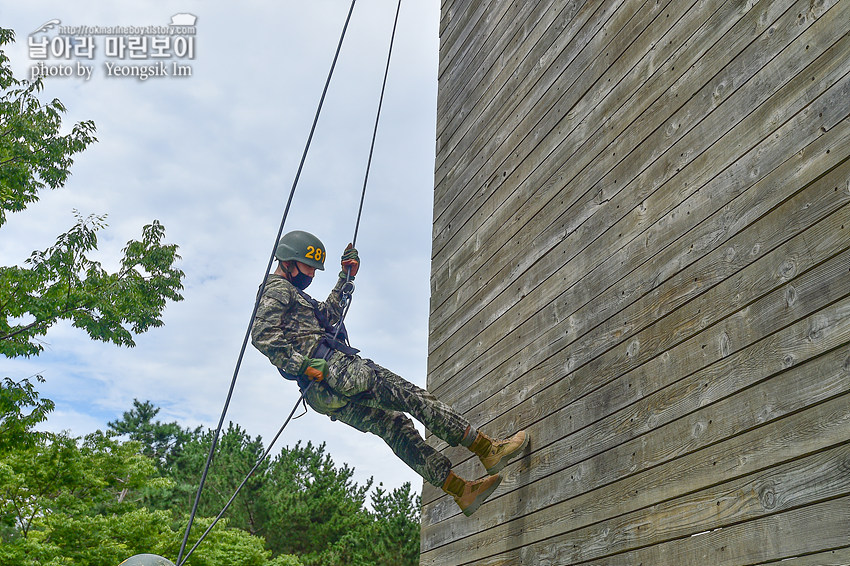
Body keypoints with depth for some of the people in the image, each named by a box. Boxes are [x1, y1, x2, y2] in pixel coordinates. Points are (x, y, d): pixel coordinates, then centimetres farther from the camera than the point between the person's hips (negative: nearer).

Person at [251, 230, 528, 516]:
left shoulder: (288, 293, 30)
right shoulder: (278, 289, -2)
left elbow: (327, 313, 41)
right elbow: (262, 335, -18)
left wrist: (346, 278, 38)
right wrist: (304, 365, -23)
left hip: (323, 394, 11)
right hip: (334, 368, -11)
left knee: (393, 424, 9)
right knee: (412, 395, -9)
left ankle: (462, 491, 7)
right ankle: (488, 449, -7)